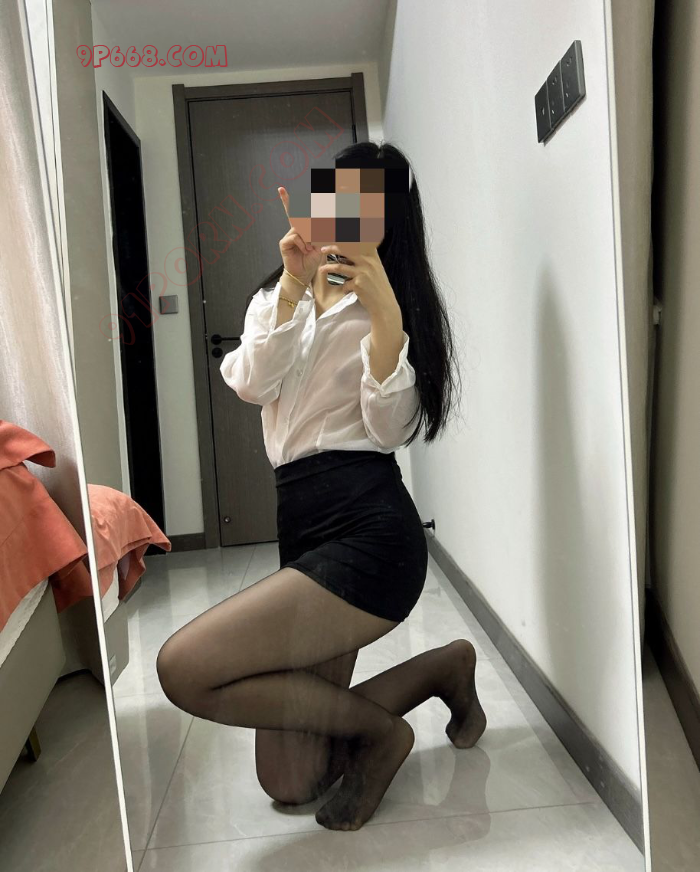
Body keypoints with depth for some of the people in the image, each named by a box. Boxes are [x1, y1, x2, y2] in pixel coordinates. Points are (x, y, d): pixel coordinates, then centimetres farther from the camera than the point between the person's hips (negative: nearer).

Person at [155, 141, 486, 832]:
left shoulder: (389, 302, 6)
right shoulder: (276, 300, 20)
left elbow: (392, 428, -8)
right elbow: (253, 384, 0)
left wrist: (385, 315, -18)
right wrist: (293, 285, -8)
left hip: (367, 530, -6)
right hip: (305, 529, 7)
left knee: (184, 668, -19)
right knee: (289, 784, 8)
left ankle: (377, 727, 3)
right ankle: (441, 669, 26)